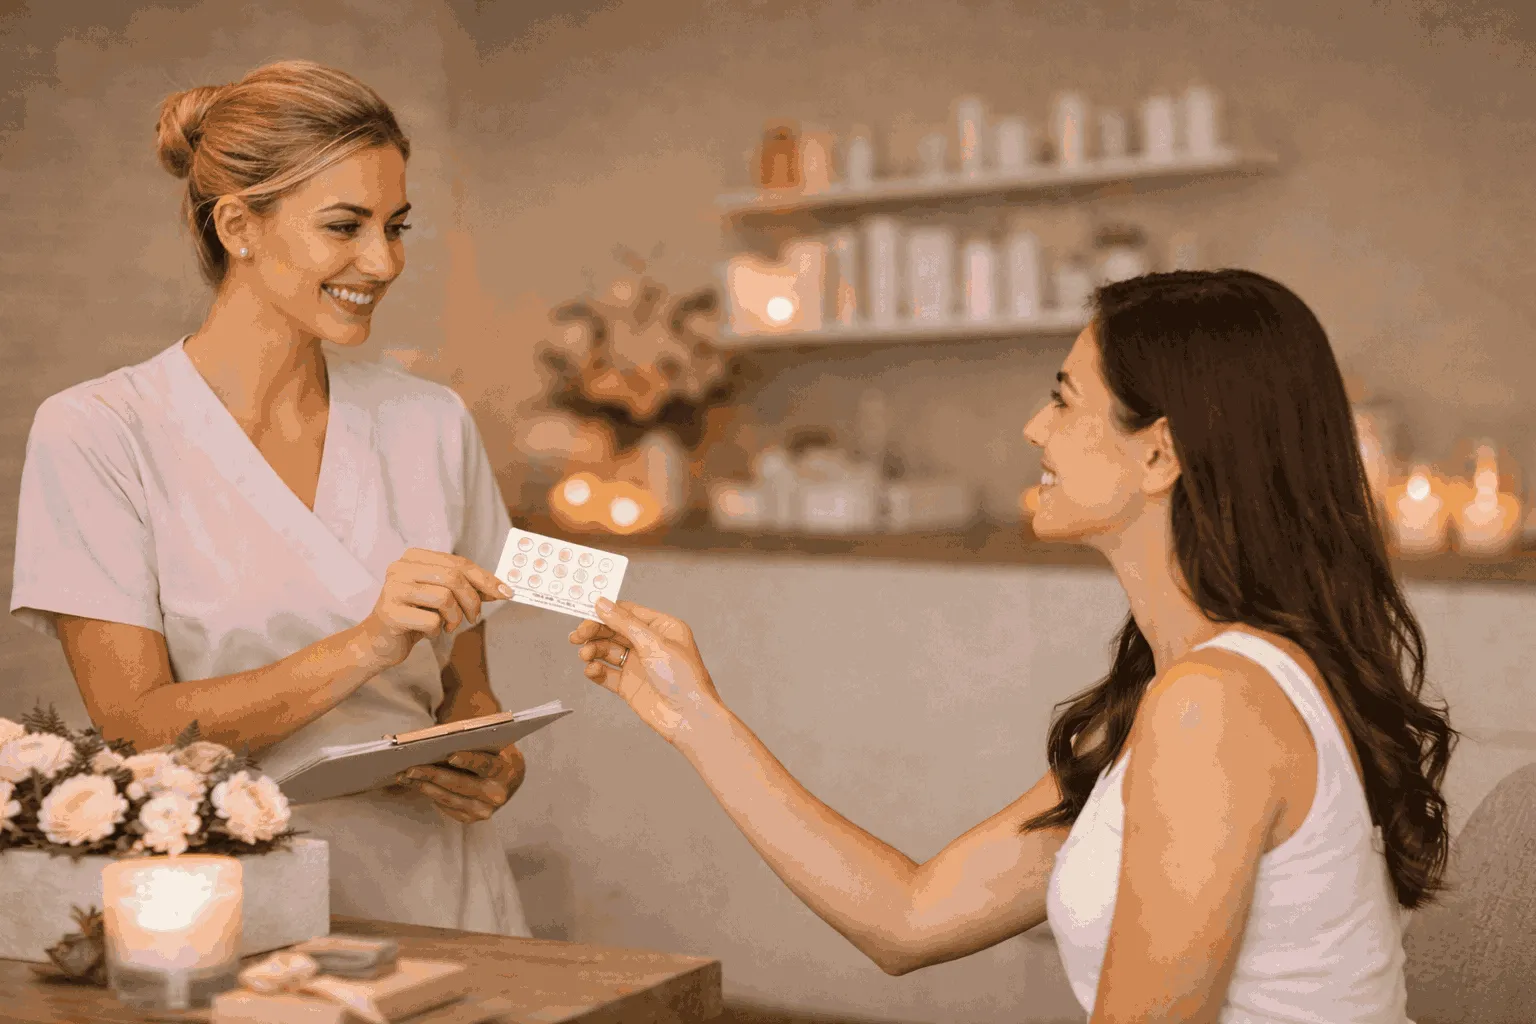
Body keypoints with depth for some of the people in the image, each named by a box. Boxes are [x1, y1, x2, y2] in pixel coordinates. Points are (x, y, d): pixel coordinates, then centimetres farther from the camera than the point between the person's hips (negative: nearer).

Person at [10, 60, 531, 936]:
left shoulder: (432, 424, 9)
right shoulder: (94, 435, -2)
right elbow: (135, 725, -7)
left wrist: (492, 762, -5)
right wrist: (363, 648, -19)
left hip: (438, 896, 4)